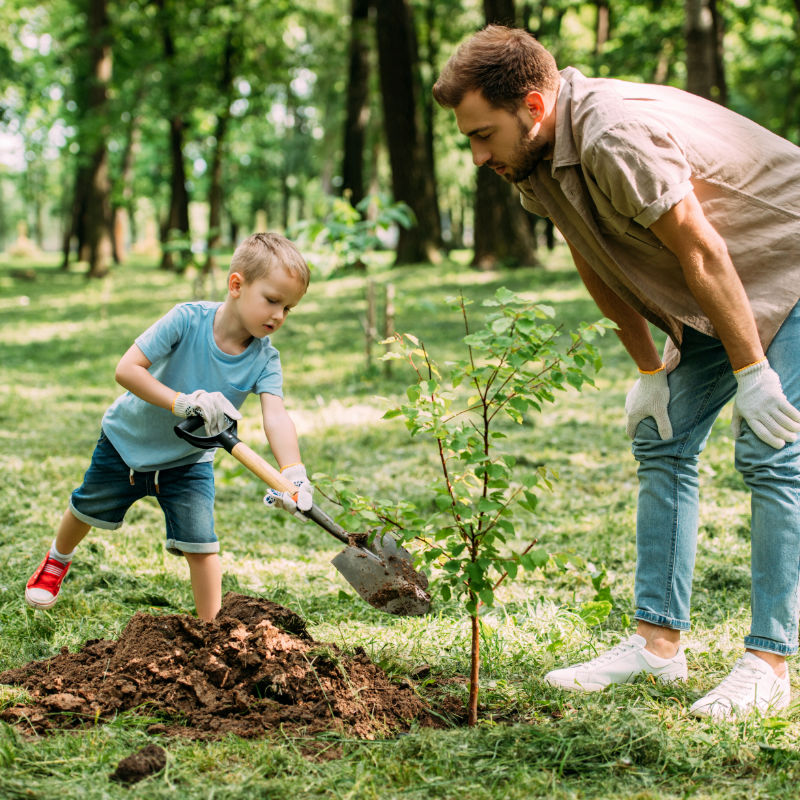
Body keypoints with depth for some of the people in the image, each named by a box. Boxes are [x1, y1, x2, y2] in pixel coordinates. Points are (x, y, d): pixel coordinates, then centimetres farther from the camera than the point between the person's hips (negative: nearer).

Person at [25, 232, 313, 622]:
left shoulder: (265, 360, -24)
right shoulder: (188, 319, -32)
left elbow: (276, 415, -38)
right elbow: (126, 369, -34)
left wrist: (293, 474, -55)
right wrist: (182, 401, -46)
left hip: (188, 460, 1)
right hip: (128, 439, -1)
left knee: (200, 544, -10)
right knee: (88, 510, 22)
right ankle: (57, 560, 54)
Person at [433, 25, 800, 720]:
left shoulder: (616, 139, -33)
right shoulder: (534, 154, -5)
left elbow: (702, 253, -29)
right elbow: (595, 264, 5)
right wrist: (650, 368, 6)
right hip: (709, 299, 9)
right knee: (663, 443, 5)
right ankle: (660, 641, 9)